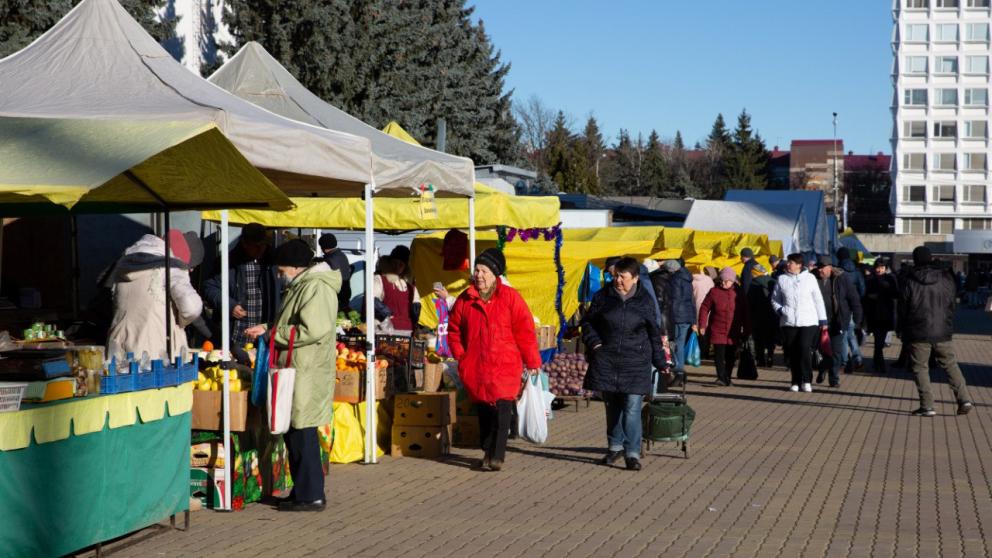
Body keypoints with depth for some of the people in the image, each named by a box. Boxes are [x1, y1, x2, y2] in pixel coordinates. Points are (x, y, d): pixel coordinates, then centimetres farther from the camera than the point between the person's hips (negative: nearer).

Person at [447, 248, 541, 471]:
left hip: (504, 366, -3)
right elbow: (453, 329, 18)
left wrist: (531, 361, -1)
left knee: (502, 410, -10)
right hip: (475, 367, 3)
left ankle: (497, 456, -6)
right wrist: (460, 355, 8)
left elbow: (524, 331, -1)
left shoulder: (510, 297, -3)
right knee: (483, 410, 8)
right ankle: (488, 451, 23)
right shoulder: (465, 299, 6)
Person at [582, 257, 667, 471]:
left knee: (632, 407, -9)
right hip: (607, 360, 2)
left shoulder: (644, 301, 1)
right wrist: (594, 342, -3)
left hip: (636, 362, -2)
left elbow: (653, 333, 9)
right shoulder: (603, 297, 3)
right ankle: (615, 446, 25)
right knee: (612, 405, 10)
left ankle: (632, 453, -8)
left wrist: (661, 363, 11)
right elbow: (588, 321, 13)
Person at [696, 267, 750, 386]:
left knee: (730, 356, 9)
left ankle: (727, 378, 22)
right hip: (717, 331, -2)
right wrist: (702, 325, -6)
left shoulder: (739, 292, 2)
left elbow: (745, 313, 8)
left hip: (733, 332, 2)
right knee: (719, 355, -10)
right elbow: (704, 308, 1)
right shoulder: (714, 292, -2)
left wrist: (747, 330, 7)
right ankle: (721, 377, -10)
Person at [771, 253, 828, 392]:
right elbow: (774, 299, 17)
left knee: (805, 349, -15)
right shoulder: (782, 279, 8)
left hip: (808, 321, -2)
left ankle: (807, 381, -5)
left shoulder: (809, 278, 3)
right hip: (788, 322, 2)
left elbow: (818, 300, 6)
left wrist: (823, 320, 5)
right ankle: (796, 382, 14)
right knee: (792, 353, 3)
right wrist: (780, 310, -3)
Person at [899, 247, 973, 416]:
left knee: (920, 369, 4)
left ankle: (927, 406, -1)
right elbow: (952, 305, 11)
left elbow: (902, 310, 0)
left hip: (919, 334, -3)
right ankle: (964, 399, 3)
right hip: (943, 332, 3)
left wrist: (905, 333, 12)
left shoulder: (910, 282, -7)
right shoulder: (946, 278, 1)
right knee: (951, 365, 13)